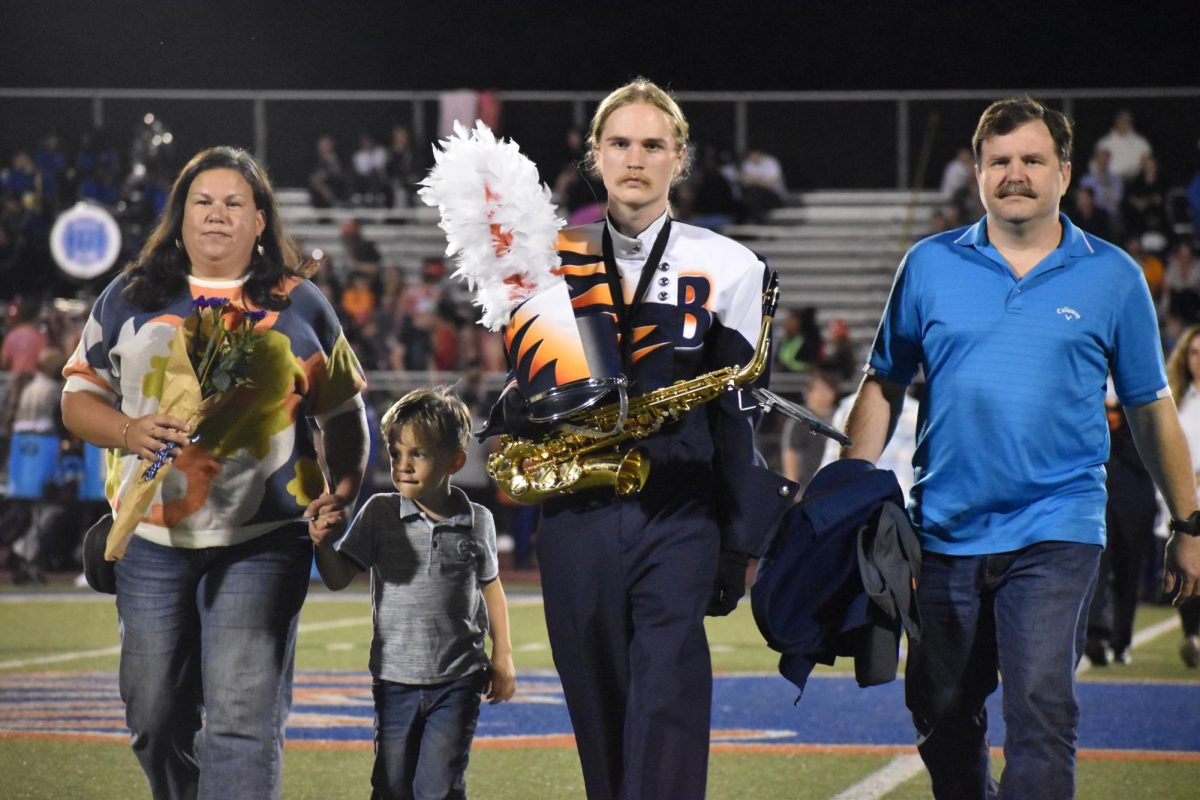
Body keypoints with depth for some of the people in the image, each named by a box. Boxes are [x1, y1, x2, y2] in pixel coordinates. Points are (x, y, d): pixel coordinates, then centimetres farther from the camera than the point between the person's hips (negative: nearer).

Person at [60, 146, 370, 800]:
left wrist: (343, 490, -5)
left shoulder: (300, 305, 8)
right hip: (152, 537, 3)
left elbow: (343, 414, 12)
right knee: (156, 718, 8)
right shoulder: (131, 299, 11)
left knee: (242, 719, -12)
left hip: (262, 542, -2)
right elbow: (79, 396, 11)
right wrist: (130, 432, -9)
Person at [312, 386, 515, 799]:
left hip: (457, 680, -1)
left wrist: (502, 655, 14)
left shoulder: (477, 521, -1)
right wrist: (322, 543, -24)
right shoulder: (380, 514, -2)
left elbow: (490, 586, 13)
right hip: (395, 678, 1)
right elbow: (338, 578, -4)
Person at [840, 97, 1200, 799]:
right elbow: (884, 387, 11)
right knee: (941, 717, 12)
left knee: (1042, 707, -17)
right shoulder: (930, 265, 6)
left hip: (1056, 532, -3)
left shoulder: (1112, 275, 4)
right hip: (945, 529, 3)